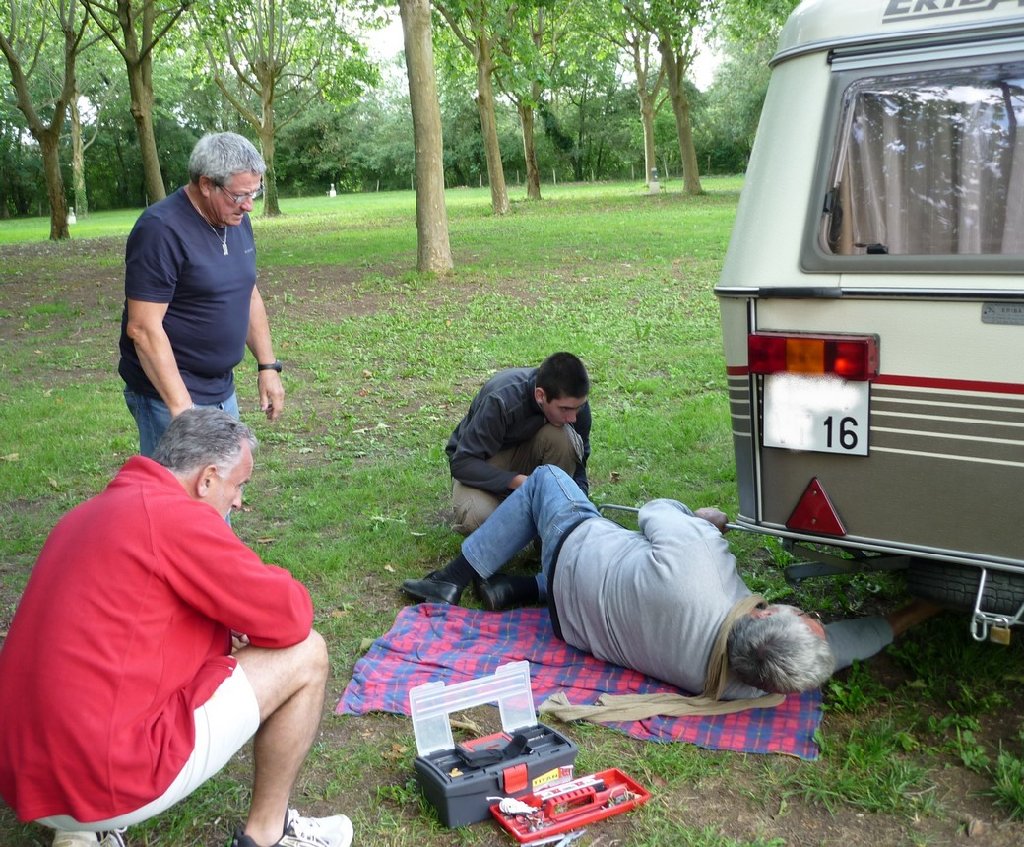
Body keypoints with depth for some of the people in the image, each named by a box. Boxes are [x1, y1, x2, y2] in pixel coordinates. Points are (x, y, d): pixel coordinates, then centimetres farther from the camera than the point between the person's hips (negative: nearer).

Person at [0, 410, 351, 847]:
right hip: (104, 775, -9)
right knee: (305, 655, 0)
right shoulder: (177, 515, -14)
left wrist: (228, 628, 13)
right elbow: (290, 618, -10)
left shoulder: (90, 513, 14)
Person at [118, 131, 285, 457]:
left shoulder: (236, 220, 7)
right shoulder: (161, 229, -19)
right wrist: (180, 406, -25)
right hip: (170, 395, -8)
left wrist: (268, 365, 11)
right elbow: (143, 328, -22)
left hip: (222, 391, 8)